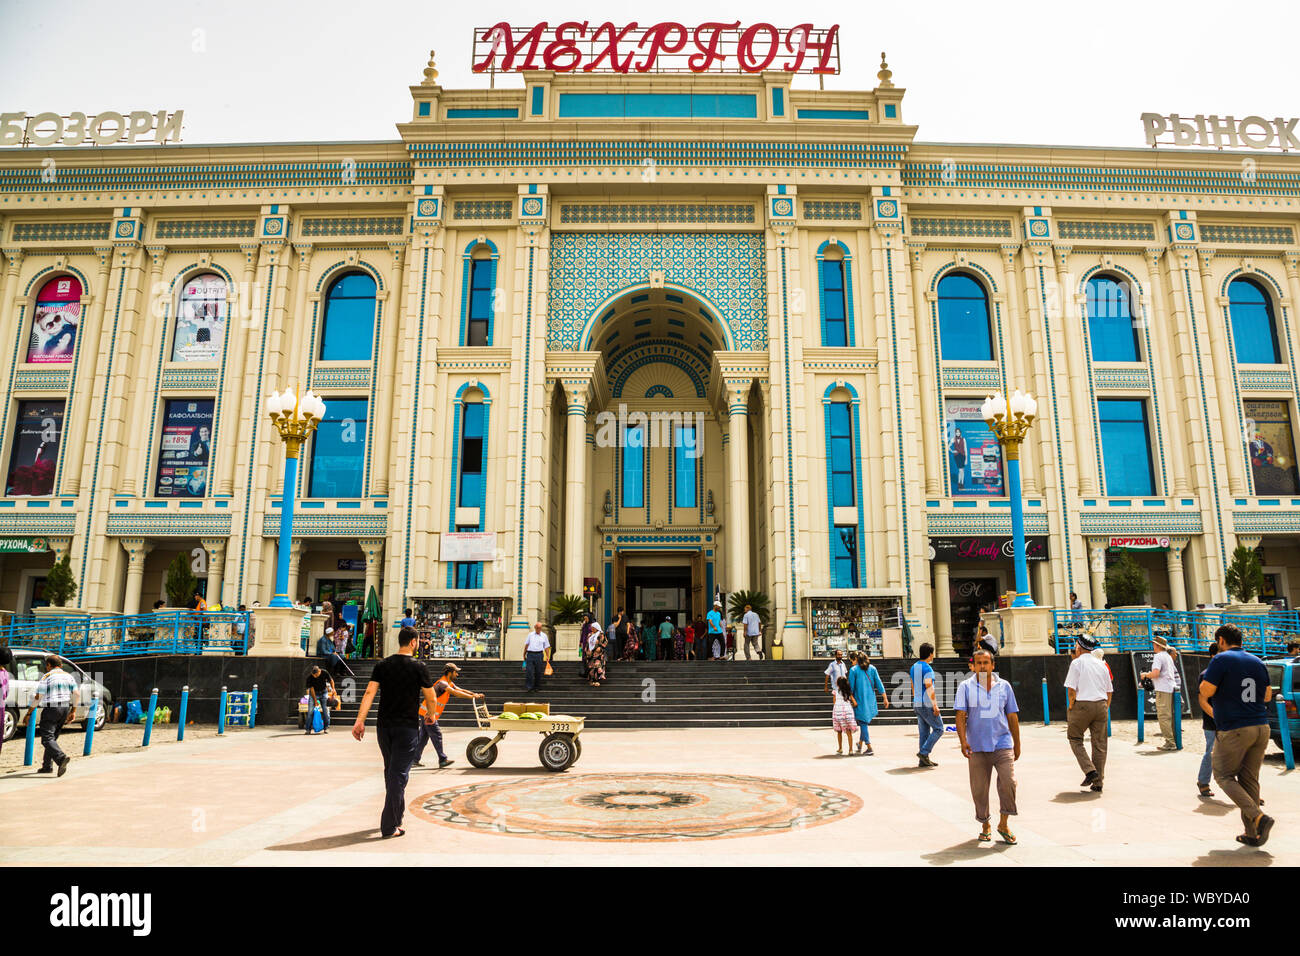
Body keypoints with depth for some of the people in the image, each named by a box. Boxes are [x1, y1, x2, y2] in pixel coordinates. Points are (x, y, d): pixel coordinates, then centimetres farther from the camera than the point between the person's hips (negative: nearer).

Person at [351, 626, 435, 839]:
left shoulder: (382, 665, 5)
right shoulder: (418, 666, -7)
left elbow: (369, 693, -5)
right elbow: (431, 699, -1)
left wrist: (360, 721, -9)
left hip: (384, 727, 5)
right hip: (407, 728, -5)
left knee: (390, 772, 18)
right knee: (398, 774, -2)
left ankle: (397, 815, 31)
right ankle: (389, 826, -3)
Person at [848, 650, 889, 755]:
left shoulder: (853, 670, -4)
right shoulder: (872, 668, 4)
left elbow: (851, 687, -5)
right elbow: (879, 684, 1)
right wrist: (885, 698, 2)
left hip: (859, 699, -4)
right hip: (870, 699, 4)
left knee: (863, 723, 1)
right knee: (865, 722, 18)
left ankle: (869, 748, -5)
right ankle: (860, 744, 26)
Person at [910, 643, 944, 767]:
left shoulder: (914, 667, 13)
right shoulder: (927, 668, -14)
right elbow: (929, 688, -21)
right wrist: (935, 705, -19)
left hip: (917, 704, 8)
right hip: (927, 704, -8)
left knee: (924, 732, 10)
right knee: (938, 729, 1)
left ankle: (923, 760, 9)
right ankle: (924, 752, -6)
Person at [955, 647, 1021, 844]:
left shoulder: (1004, 686, 8)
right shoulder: (965, 687, 1)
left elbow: (1012, 717, 14)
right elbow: (960, 716, -4)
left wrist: (1017, 744, 16)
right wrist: (963, 741, -16)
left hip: (1002, 744, 1)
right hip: (977, 747, -1)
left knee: (1008, 781, -12)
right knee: (979, 789, 4)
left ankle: (1004, 824, 6)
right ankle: (985, 826, 22)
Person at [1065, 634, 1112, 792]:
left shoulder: (1077, 663, -5)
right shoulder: (1101, 665, 12)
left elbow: (1071, 690, -12)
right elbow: (1109, 691, 14)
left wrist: (1070, 708, -1)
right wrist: (1105, 708, 21)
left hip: (1082, 705, -5)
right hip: (1101, 705, 5)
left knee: (1074, 738, 9)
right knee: (1099, 743, 9)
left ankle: (1090, 770, -6)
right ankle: (1098, 781, 12)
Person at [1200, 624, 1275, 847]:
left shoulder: (1221, 660, -9)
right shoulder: (1257, 662, 12)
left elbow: (1204, 693, -12)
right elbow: (1267, 696, 22)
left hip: (1234, 730, -7)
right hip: (1261, 728, 7)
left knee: (1224, 776, 7)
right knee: (1250, 779, 12)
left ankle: (1258, 817, -11)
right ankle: (1252, 834, 14)